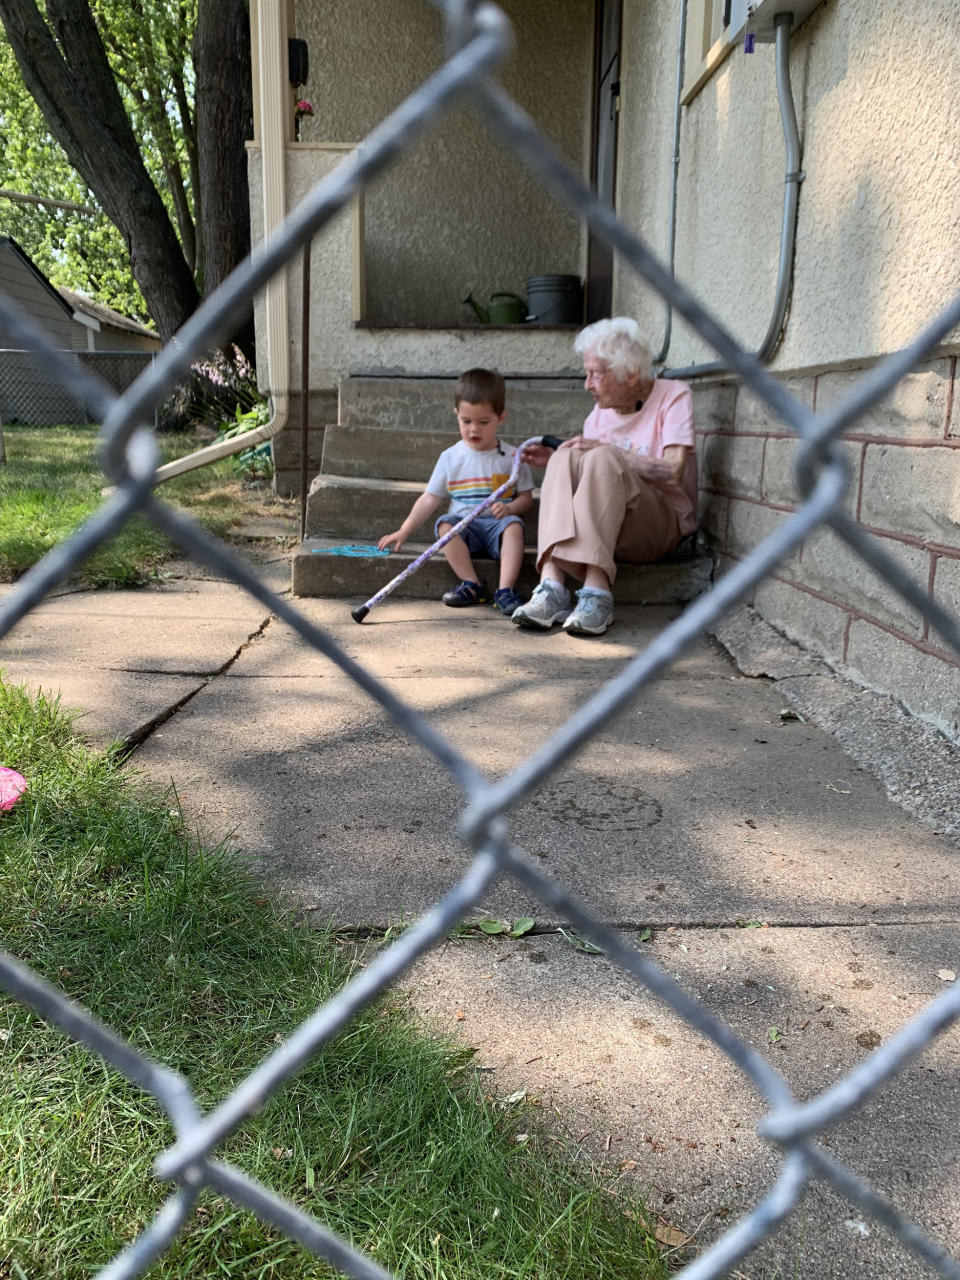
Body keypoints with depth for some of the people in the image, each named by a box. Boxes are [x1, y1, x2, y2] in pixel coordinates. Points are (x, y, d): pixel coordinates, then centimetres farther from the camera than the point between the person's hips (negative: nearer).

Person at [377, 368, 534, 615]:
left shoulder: (511, 457, 6)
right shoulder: (450, 457, 8)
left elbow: (526, 496, 8)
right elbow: (429, 499, 9)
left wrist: (509, 508, -15)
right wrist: (403, 532, 2)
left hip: (496, 524, -1)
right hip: (463, 525, 1)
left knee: (514, 525, -33)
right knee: (445, 525, -30)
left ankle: (505, 590, -38)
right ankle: (472, 584, -27)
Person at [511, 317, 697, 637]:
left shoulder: (673, 396, -2)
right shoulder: (601, 410, 14)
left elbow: (673, 473, -16)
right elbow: (588, 482, 13)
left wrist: (607, 450, -15)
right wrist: (554, 462, -3)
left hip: (662, 524, -4)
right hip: (604, 529, 4)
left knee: (602, 458, -28)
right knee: (567, 460, -21)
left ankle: (596, 591, -41)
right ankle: (552, 586, -39)